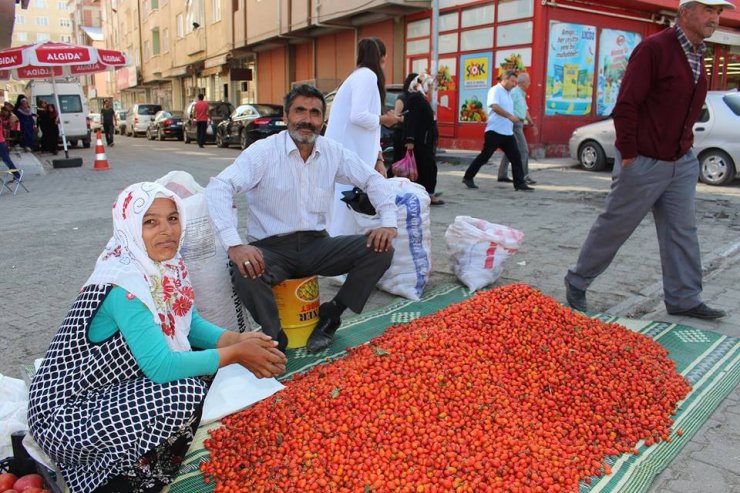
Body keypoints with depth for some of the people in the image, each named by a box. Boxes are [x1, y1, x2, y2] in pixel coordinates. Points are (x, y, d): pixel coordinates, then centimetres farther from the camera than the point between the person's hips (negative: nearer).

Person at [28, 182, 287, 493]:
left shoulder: (167, 265, -4)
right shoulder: (123, 286, -28)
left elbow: (190, 322, 6)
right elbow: (160, 366, -32)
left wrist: (237, 339, -12)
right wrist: (236, 353, -24)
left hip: (111, 390, 8)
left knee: (212, 376, 1)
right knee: (188, 393, -25)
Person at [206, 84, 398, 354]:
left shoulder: (333, 152, 3)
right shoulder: (264, 151, -10)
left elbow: (374, 180, 9)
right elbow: (219, 187, -21)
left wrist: (389, 223, -8)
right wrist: (234, 244, -34)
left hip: (316, 244, 4)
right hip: (272, 248, -4)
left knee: (380, 250, -14)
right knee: (245, 273, -36)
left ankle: (329, 316, 2)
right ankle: (274, 337, -7)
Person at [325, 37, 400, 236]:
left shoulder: (363, 75, 21)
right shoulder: (367, 76, -8)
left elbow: (366, 127, 18)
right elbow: (358, 116, -21)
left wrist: (378, 159, 10)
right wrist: (383, 119, -3)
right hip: (347, 155, -9)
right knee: (345, 209, -9)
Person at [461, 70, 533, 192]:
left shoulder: (508, 93, 18)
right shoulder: (495, 90, -9)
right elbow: (494, 106, -25)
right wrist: (510, 116, -29)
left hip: (508, 133, 8)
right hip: (495, 131, -8)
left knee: (516, 157, 1)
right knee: (484, 156, -1)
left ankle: (520, 184, 3)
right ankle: (468, 177, 13)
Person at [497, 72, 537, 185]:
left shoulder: (522, 94, 19)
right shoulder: (514, 93, -12)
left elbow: (525, 111, 25)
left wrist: (532, 124, 23)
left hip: (518, 124, 10)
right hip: (515, 124, -10)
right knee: (523, 150, -11)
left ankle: (502, 175, 13)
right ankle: (523, 176, -10)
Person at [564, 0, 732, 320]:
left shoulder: (697, 56, 12)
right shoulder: (654, 48, -13)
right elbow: (626, 106, -18)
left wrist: (685, 146, 13)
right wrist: (628, 156, -18)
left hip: (681, 164, 8)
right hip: (643, 163, -8)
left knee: (682, 232, 9)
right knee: (613, 227, 2)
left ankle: (684, 299, 19)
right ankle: (576, 284, 18)